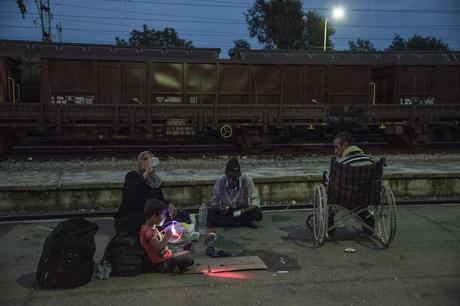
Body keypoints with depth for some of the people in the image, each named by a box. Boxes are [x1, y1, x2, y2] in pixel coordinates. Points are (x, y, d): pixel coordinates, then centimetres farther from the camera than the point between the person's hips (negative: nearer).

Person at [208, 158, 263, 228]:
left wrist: (245, 210, -33)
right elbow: (213, 203, -9)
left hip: (242, 211, -1)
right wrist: (219, 208, -33)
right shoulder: (220, 181, -14)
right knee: (210, 215, -30)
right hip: (225, 212, 1)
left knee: (258, 214, -30)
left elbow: (255, 200, -14)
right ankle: (245, 222, -23)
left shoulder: (246, 180, -17)